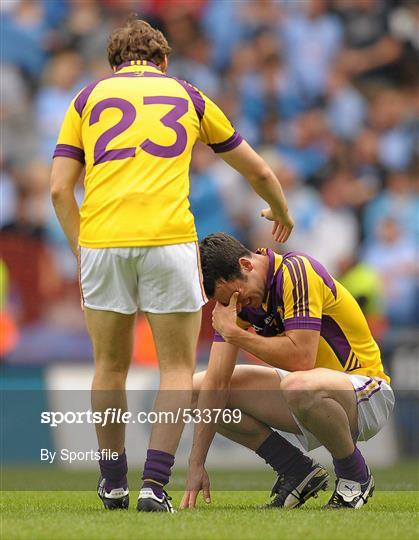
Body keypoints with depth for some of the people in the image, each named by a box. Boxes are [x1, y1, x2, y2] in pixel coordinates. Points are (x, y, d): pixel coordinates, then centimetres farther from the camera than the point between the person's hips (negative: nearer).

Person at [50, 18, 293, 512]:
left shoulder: (89, 97, 17)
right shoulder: (188, 97, 19)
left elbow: (59, 188, 8)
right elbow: (257, 171, 28)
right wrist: (280, 212, 47)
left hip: (101, 238, 1)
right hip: (169, 239, -1)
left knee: (110, 366, 18)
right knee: (177, 368, 9)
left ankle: (113, 483, 25)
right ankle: (154, 485, -3)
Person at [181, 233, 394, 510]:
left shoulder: (296, 272, -22)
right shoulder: (233, 296, -2)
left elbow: (301, 357, -32)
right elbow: (216, 381, -6)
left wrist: (235, 333, -22)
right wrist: (196, 465, -13)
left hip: (366, 390, -8)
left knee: (300, 388, -41)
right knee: (198, 388, -2)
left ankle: (355, 477, -13)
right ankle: (299, 471, 3)